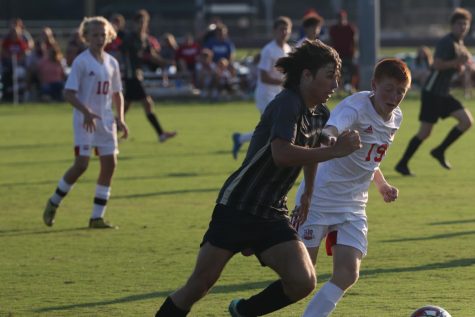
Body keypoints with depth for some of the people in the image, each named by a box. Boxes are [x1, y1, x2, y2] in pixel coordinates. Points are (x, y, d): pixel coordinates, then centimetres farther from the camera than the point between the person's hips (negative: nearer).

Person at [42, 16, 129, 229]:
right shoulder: (81, 62, -9)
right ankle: (53, 203, 10)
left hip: (105, 120, 6)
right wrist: (86, 112, -25)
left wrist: (120, 119, 8)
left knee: (109, 164, -1)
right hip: (85, 121, -6)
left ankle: (97, 217, 5)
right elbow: (68, 93, -13)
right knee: (81, 164, -12)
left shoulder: (111, 63, 9)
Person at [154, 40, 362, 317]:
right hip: (237, 208, -7)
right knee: (199, 286, -4)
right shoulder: (287, 104, -16)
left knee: (303, 282, -12)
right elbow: (281, 154, -32)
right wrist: (335, 151, -31)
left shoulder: (321, 115, 9)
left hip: (272, 216, 7)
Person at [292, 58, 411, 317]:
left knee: (347, 275, -8)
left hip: (353, 206, 7)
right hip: (319, 199, -6)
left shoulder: (395, 118, 4)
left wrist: (382, 184, 12)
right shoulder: (355, 107, -21)